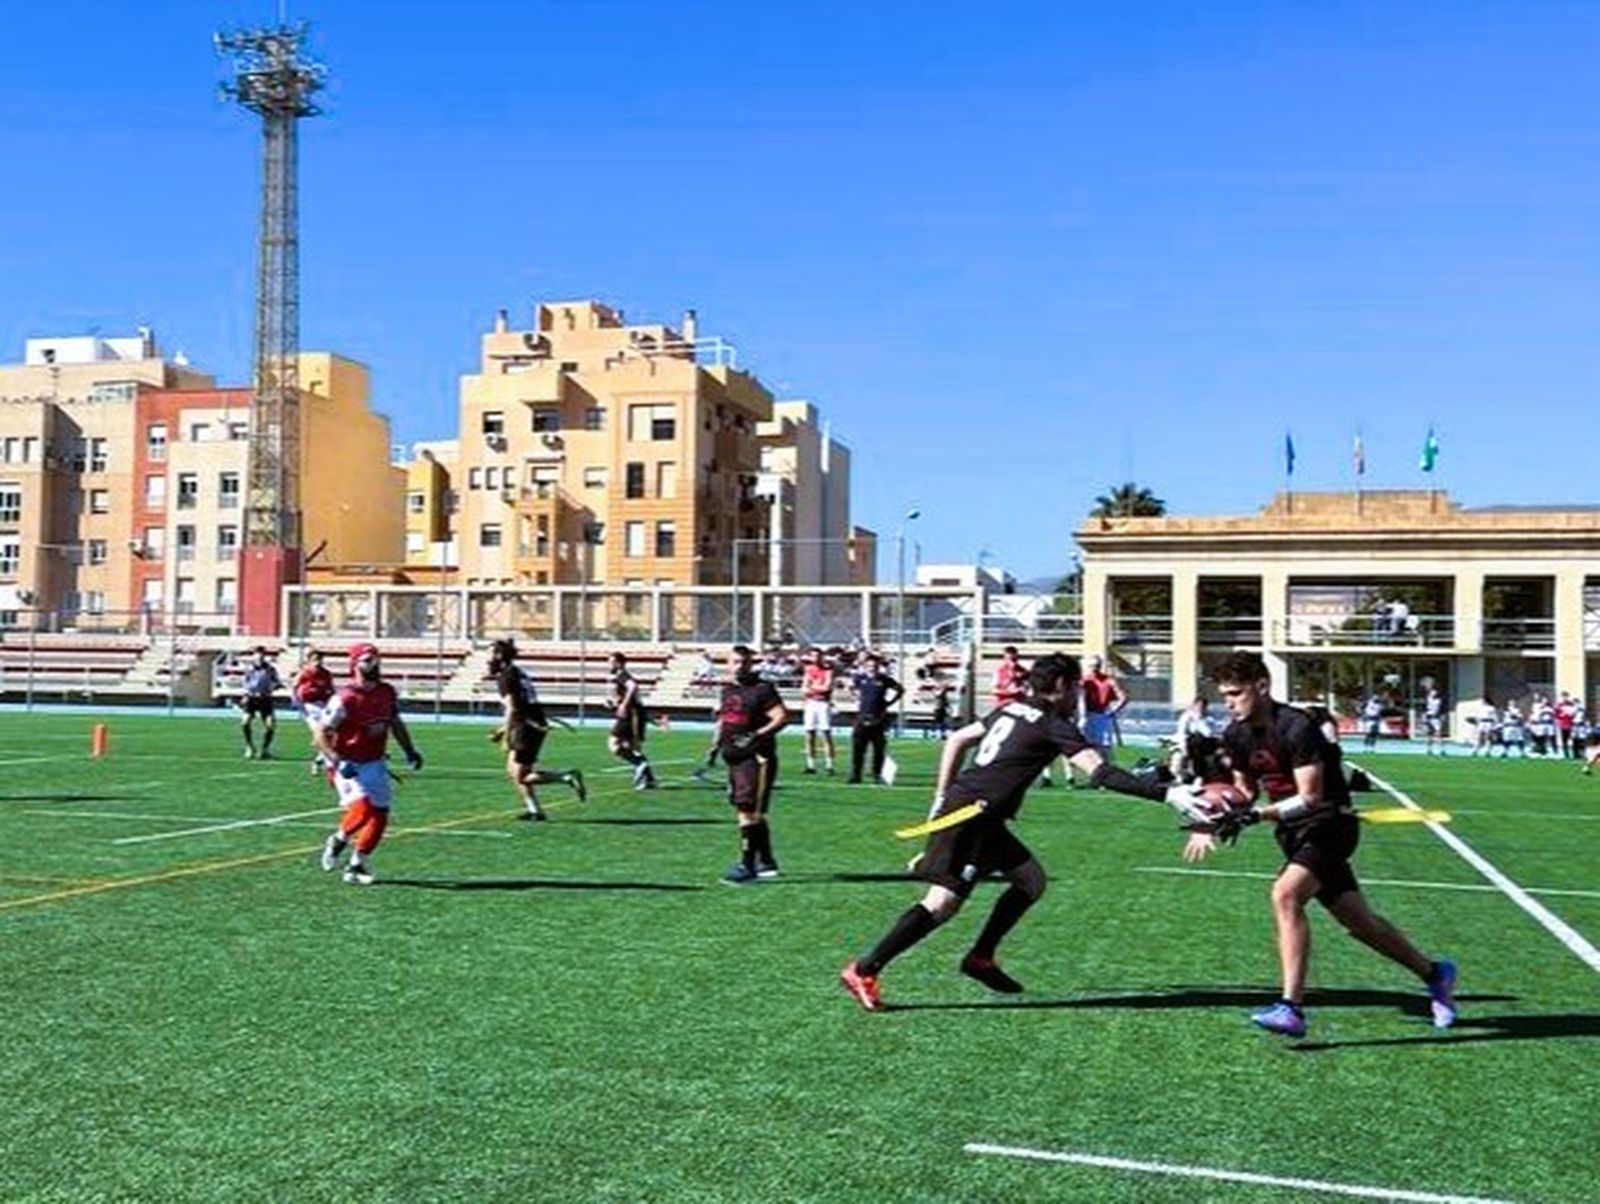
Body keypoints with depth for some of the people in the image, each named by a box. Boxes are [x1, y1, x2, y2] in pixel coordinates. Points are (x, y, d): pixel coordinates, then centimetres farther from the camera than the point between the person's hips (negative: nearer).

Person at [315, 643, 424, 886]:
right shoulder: (346, 699, -18)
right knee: (363, 806, -24)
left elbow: (396, 724, 19)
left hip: (375, 763, 6)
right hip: (348, 765, -6)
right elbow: (321, 734, -14)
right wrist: (337, 761, -25)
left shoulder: (387, 693, 2)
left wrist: (409, 750, 11)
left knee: (380, 815, 1)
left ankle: (357, 865, 15)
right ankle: (338, 840, 7)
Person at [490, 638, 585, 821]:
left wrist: (506, 736, -14)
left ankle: (567, 777, -13)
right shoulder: (518, 672, 18)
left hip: (527, 728, -9)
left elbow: (511, 709, -17)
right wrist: (502, 730, 24)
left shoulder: (505, 677, -9)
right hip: (535, 725, 9)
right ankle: (533, 809, 14)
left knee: (521, 777, -5)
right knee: (513, 770, 15)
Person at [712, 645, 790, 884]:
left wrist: (757, 735, -24)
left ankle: (747, 865, -8)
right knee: (753, 814, 15)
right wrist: (719, 735, 12)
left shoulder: (762, 689, -9)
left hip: (756, 758, -8)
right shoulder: (728, 689, 14)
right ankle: (766, 862, 26)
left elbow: (782, 717, -16)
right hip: (734, 759, 8)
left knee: (748, 812, -12)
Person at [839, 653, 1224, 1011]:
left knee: (1032, 880, 13)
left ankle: (981, 958, 18)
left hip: (959, 803, 10)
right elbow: (1101, 773, -16)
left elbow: (956, 740, 22)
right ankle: (863, 971, -11)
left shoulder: (1012, 709, 17)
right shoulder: (1054, 725, -7)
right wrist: (1167, 795, -17)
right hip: (970, 815, -10)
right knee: (943, 902, -12)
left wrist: (942, 798, 24)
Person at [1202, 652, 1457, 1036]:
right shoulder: (1236, 735, 0)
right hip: (1294, 833, 8)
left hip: (1330, 824, -8)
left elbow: (1311, 798, -25)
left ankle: (1292, 1008, -28)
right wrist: (1224, 815, -5)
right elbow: (1246, 788, 14)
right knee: (1358, 921, 15)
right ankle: (1434, 975, 37)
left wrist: (1256, 815, -31)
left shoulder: (1296, 728, -23)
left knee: (1285, 894, -29)